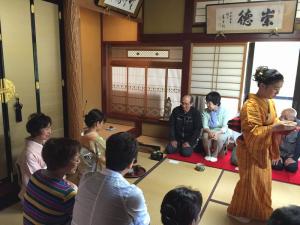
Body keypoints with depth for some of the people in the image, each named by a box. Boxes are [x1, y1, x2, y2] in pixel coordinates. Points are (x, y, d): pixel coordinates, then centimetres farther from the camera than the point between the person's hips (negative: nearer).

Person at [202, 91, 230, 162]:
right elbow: (205, 125, -10)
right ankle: (208, 154, -8)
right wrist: (209, 132, -32)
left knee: (219, 138, -35)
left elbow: (225, 127, -17)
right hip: (209, 131, 2)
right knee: (205, 136, -32)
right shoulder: (205, 111, -4)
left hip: (221, 132, -1)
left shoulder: (224, 111, -11)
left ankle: (215, 155, -11)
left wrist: (217, 133, -36)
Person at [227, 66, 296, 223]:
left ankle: (259, 211, 42)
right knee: (250, 181, 5)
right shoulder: (250, 105, -25)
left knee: (263, 181, 20)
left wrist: (282, 125, -6)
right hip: (250, 150, -8)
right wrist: (274, 128, -32)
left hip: (263, 149, 9)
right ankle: (237, 211, 27)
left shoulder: (270, 103, 2)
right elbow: (251, 132, -28)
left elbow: (272, 122, 13)